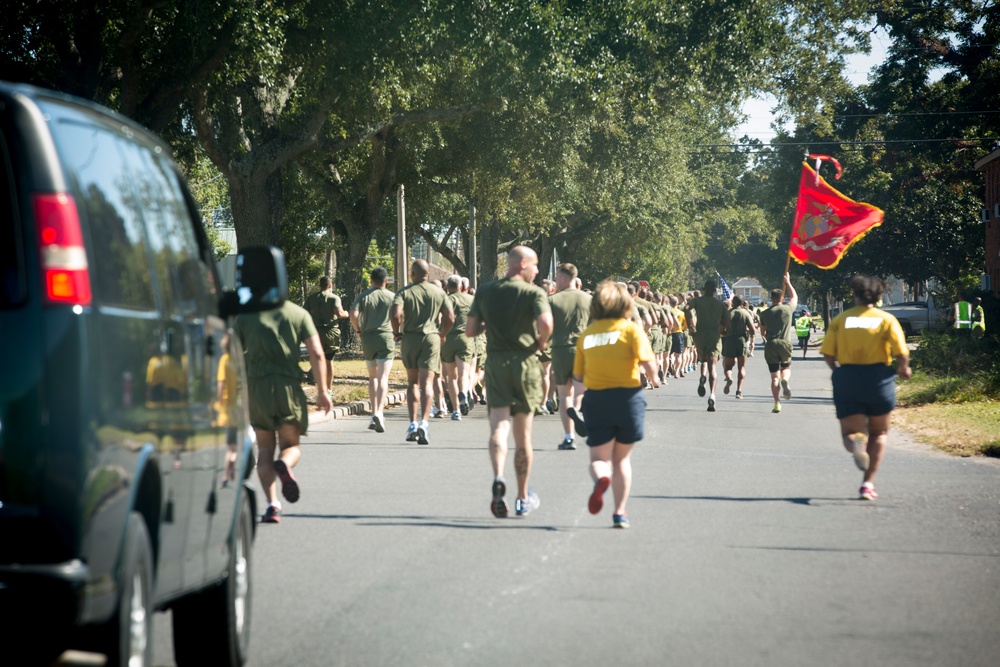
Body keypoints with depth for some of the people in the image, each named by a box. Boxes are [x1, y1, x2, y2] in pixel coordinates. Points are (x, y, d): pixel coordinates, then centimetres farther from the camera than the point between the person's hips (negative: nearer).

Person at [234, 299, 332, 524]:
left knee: (265, 448, 10)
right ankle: (284, 464, -27)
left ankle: (272, 504, -6)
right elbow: (316, 353, 0)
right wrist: (322, 391, 2)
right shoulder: (299, 314, 8)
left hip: (256, 386, 0)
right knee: (291, 445, 11)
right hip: (289, 385, 0)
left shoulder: (244, 317, 9)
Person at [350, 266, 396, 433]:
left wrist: (358, 330, 4)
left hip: (368, 337, 2)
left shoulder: (364, 296, 2)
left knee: (372, 377, 16)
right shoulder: (392, 297, 2)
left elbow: (353, 314, -11)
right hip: (386, 337, -2)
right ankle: (379, 412, -24)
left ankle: (374, 412, 10)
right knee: (383, 377, -7)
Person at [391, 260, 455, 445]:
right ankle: (424, 421, -24)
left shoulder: (404, 292, -1)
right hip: (431, 338, 0)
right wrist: (442, 335, 16)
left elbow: (395, 314, -17)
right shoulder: (439, 293, 6)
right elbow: (450, 318, 1)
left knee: (412, 382, 15)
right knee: (427, 383, -6)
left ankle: (413, 423, 9)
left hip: (410, 338, 0)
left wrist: (396, 333, -1)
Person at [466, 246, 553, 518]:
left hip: (495, 363, 2)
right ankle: (523, 497, 20)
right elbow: (546, 323, -22)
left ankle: (498, 478, -36)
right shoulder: (534, 293, -5)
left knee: (498, 426, -8)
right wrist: (540, 344, -3)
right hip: (525, 363, -2)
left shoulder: (485, 292, 6)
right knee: (523, 435, 9)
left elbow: (470, 330, 6)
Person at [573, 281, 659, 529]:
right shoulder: (630, 328, -3)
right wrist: (653, 378, 5)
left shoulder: (586, 334, 5)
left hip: (595, 399, 1)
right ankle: (620, 512, 15)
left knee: (599, 458, 5)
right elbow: (647, 361, -16)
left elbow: (578, 375, 7)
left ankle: (601, 479, -30)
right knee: (622, 458, 15)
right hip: (628, 396, -1)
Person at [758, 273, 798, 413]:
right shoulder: (788, 309, 4)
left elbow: (762, 332, 16)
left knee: (774, 376, 3)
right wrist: (788, 282, 35)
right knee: (786, 368, 23)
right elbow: (794, 297, 24)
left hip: (770, 345, 0)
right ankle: (785, 380, -14)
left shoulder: (765, 314, 7)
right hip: (784, 344, 0)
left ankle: (777, 403, -12)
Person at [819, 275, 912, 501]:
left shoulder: (840, 319, 3)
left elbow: (828, 355, -3)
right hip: (879, 378, 0)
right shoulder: (886, 319, -1)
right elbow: (902, 354, -10)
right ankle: (868, 483, 10)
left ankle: (854, 440, -33)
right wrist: (903, 369, 11)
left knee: (851, 432, 6)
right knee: (879, 433, 18)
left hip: (847, 380, 0)